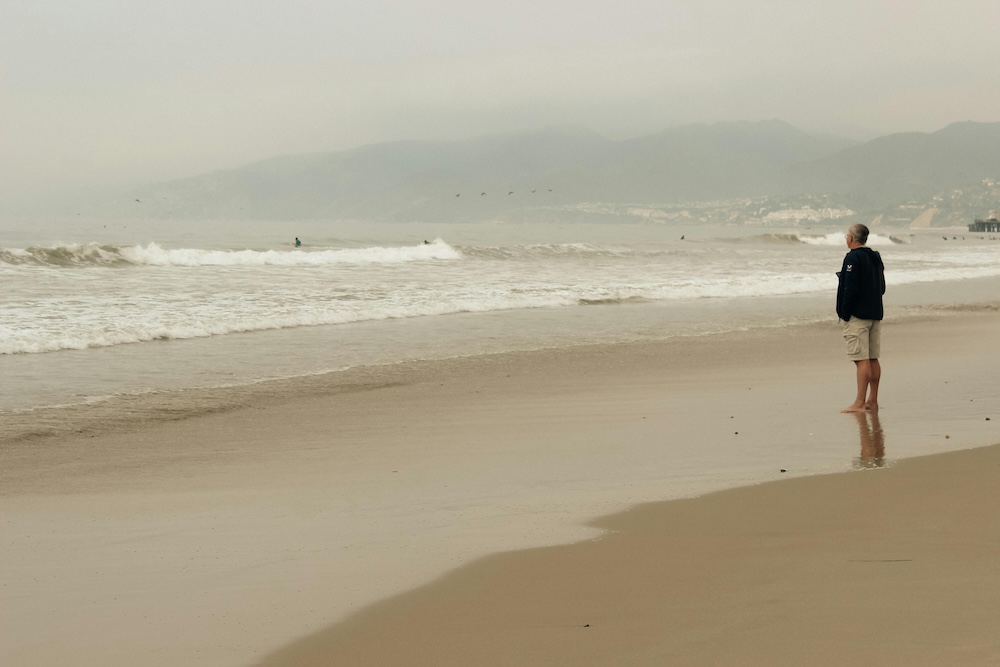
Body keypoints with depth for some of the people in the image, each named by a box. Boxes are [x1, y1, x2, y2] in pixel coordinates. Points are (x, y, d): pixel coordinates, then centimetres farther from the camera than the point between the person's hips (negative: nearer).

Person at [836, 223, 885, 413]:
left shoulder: (853, 258, -13)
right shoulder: (876, 258, 15)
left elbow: (850, 289, -18)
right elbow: (882, 288, 19)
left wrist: (844, 314, -13)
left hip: (857, 316, -9)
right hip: (875, 315, 9)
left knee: (861, 359, -11)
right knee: (873, 358, 12)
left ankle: (859, 403, -12)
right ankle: (872, 401, 15)